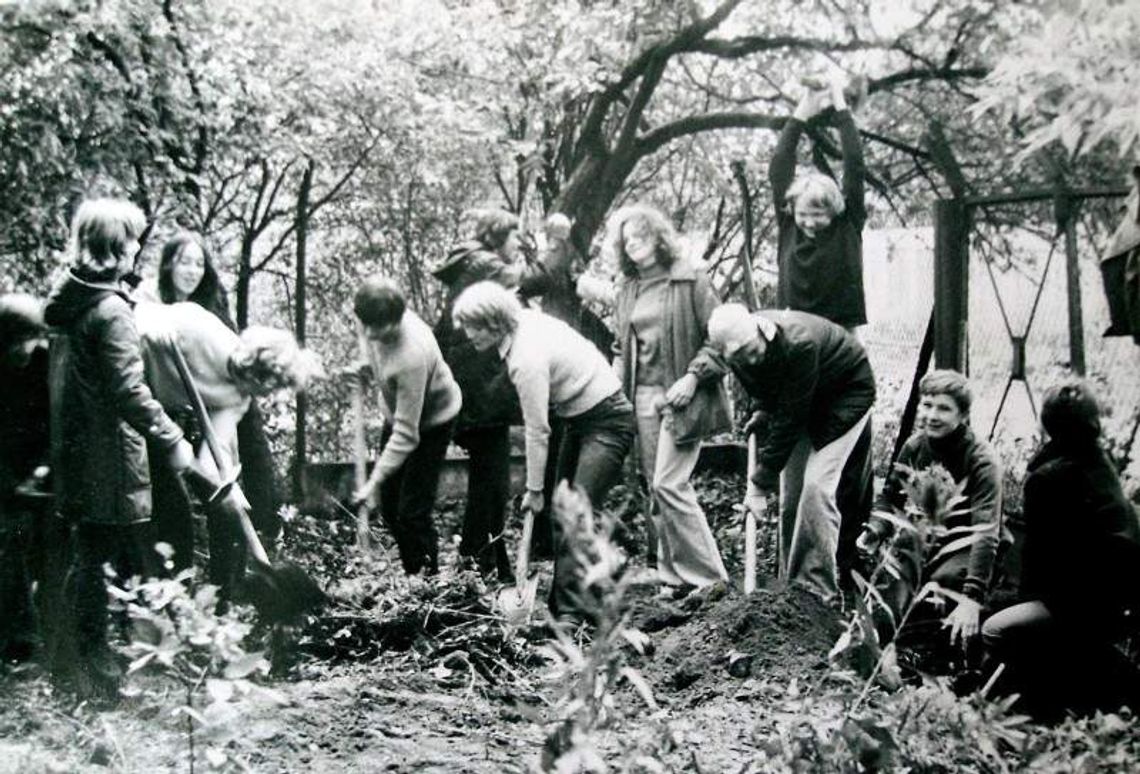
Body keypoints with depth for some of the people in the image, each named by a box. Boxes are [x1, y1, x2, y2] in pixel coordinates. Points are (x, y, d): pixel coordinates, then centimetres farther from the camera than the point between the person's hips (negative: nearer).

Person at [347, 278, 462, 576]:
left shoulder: (412, 356, -41)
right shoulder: (381, 324, -20)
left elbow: (406, 434, -36)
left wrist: (375, 480, -36)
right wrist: (368, 367, -6)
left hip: (433, 420, -8)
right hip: (398, 412, 8)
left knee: (412, 512, -10)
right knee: (389, 505, 12)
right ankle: (410, 573, 27)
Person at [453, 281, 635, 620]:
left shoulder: (527, 359, -28)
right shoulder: (526, 319, -3)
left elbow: (537, 431, -21)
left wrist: (534, 489, -11)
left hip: (607, 422, -10)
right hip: (581, 419, 10)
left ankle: (571, 611, -16)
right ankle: (562, 603, 18)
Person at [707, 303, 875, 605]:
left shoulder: (799, 343, -39)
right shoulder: (737, 355, -17)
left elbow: (790, 419, -33)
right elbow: (768, 400, 5)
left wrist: (762, 485, -29)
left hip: (848, 390, -7)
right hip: (804, 401, 7)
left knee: (816, 485, -19)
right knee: (789, 492, 1)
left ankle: (818, 588, -13)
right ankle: (792, 583, 12)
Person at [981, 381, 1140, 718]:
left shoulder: (1047, 477, -13)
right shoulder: (1100, 463, 10)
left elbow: (1038, 551, -6)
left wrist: (1028, 597, 7)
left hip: (1093, 602, -9)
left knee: (997, 633, -11)